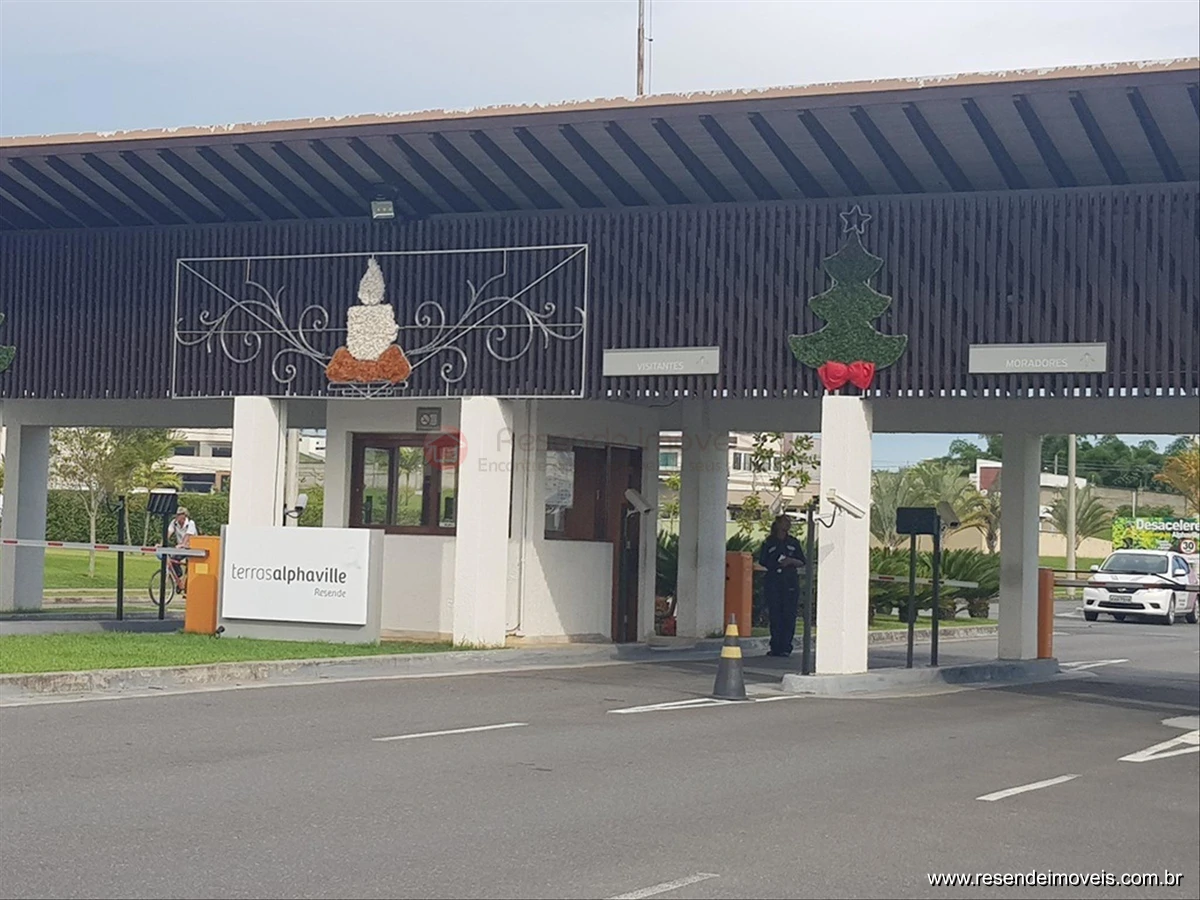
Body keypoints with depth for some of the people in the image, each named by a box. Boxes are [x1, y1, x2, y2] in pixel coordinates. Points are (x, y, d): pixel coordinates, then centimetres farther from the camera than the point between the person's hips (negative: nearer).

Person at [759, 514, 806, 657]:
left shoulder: (793, 542, 12)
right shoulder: (769, 542, 9)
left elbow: (802, 563, 11)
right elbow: (762, 561, 9)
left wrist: (791, 561, -7)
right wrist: (775, 565, -5)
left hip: (790, 582, 0)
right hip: (773, 582, 0)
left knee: (789, 615, -6)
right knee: (775, 615, -3)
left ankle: (785, 648, -5)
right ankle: (775, 647, 2)